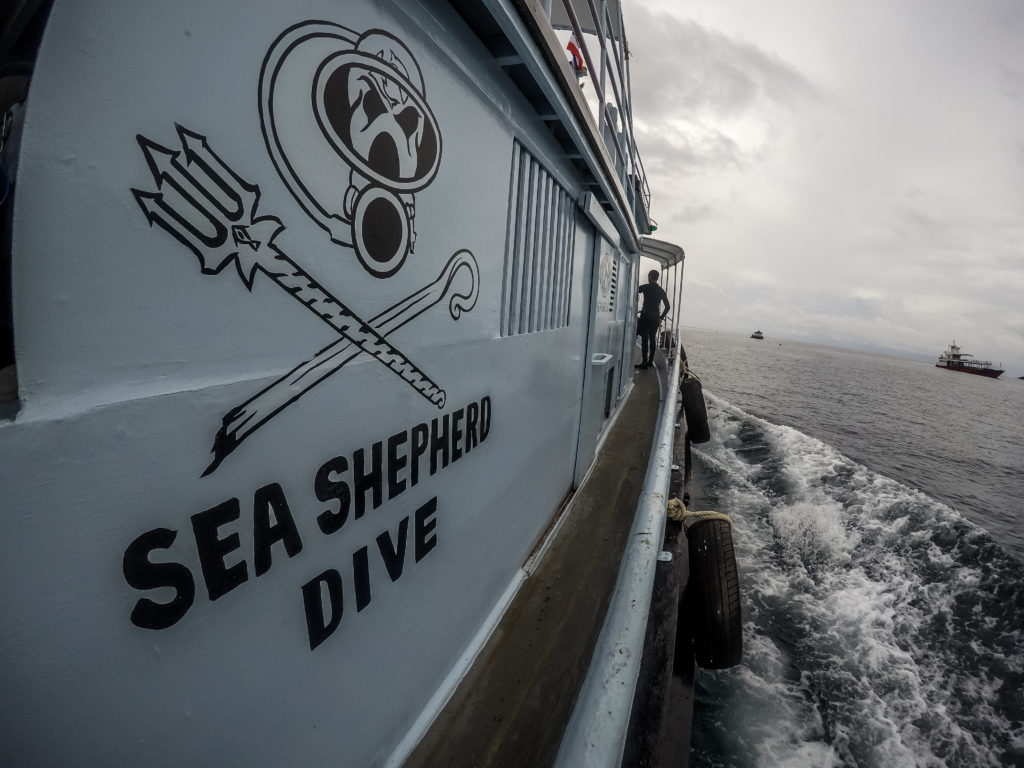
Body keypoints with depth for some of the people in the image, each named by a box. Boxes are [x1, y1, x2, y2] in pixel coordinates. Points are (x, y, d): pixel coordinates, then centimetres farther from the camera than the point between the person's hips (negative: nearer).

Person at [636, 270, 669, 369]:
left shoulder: (645, 287, -4)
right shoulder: (661, 290, 11)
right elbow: (668, 307, 13)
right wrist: (661, 317, 19)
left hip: (646, 316, -5)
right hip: (655, 318, 5)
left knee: (644, 338, -8)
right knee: (652, 338, 12)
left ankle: (645, 362, -13)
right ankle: (650, 361, 18)